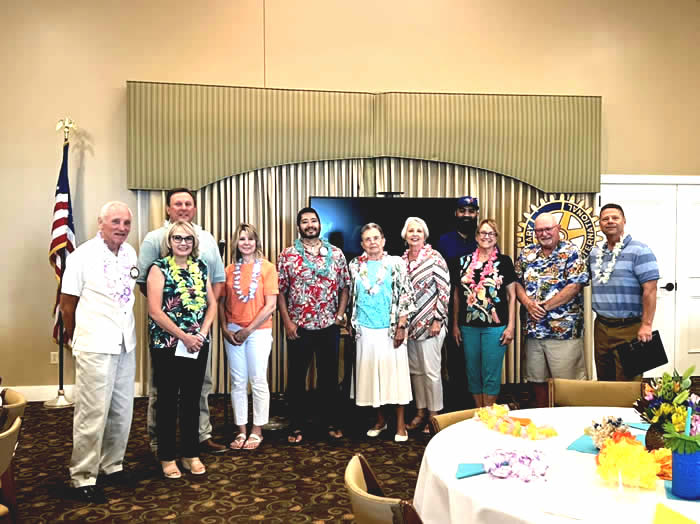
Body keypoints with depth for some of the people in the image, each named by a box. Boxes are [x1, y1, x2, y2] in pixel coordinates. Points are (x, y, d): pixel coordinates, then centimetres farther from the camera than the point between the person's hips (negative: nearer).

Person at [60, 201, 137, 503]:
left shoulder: (131, 253, 6)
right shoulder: (82, 257, -9)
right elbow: (67, 303, -2)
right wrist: (75, 339, 7)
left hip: (126, 344, 6)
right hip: (95, 347, -6)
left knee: (122, 410, 13)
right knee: (93, 413, -2)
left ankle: (112, 465, 28)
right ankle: (82, 478, 11)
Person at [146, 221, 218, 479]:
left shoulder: (201, 267, 9)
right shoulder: (159, 268, -5)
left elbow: (212, 303, 9)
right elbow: (155, 311, -12)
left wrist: (202, 333, -6)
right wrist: (184, 337, -14)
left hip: (198, 344, 4)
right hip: (167, 345, -4)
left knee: (192, 399, 11)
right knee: (168, 401, 7)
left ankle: (191, 454, 24)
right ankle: (167, 457, 20)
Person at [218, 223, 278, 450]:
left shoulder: (267, 268, -4)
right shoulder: (230, 270, 6)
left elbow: (270, 306, -8)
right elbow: (221, 302, 10)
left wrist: (248, 330, -10)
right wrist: (225, 329, -3)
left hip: (258, 330, -3)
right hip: (233, 332, 3)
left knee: (258, 381, 3)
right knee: (238, 382, 8)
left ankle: (256, 431, 16)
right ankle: (241, 431, 19)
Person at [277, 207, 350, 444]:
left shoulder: (336, 254, 5)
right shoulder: (287, 255, 0)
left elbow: (345, 286, 8)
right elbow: (280, 291, -1)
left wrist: (340, 314, -3)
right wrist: (287, 322, -8)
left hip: (329, 326, 2)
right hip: (299, 327, -1)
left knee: (329, 376, 11)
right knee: (297, 377, 6)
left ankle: (332, 423, 24)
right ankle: (297, 426, 18)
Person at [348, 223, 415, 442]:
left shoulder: (395, 263, -2)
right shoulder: (355, 265, 6)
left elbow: (406, 296, -4)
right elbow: (352, 296, 12)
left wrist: (401, 326, -9)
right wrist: (352, 324, 8)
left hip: (390, 329, -3)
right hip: (365, 330, 3)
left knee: (395, 372, 0)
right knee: (370, 373, 9)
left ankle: (400, 423, 12)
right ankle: (380, 419, 25)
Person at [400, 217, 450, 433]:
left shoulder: (434, 258, -7)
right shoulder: (402, 259, 9)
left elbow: (444, 289, -9)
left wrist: (438, 320, -13)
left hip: (430, 324, -6)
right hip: (409, 323, 6)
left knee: (431, 371, 0)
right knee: (415, 370, 13)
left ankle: (434, 415, 14)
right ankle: (420, 412, 26)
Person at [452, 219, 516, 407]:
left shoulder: (504, 261, 1)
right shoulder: (464, 262, 8)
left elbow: (512, 295, 1)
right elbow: (457, 295, 13)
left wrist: (511, 326, -5)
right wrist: (455, 325, 11)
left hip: (495, 326, -3)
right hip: (469, 326, 3)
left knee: (491, 375, 2)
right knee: (473, 373, 10)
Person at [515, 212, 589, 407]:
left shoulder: (571, 252, -4)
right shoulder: (527, 253, 10)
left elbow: (575, 286, -13)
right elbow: (517, 282, 10)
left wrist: (545, 306, -14)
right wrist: (528, 303, -9)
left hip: (564, 332, -5)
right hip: (534, 330, 5)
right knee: (537, 379, 15)